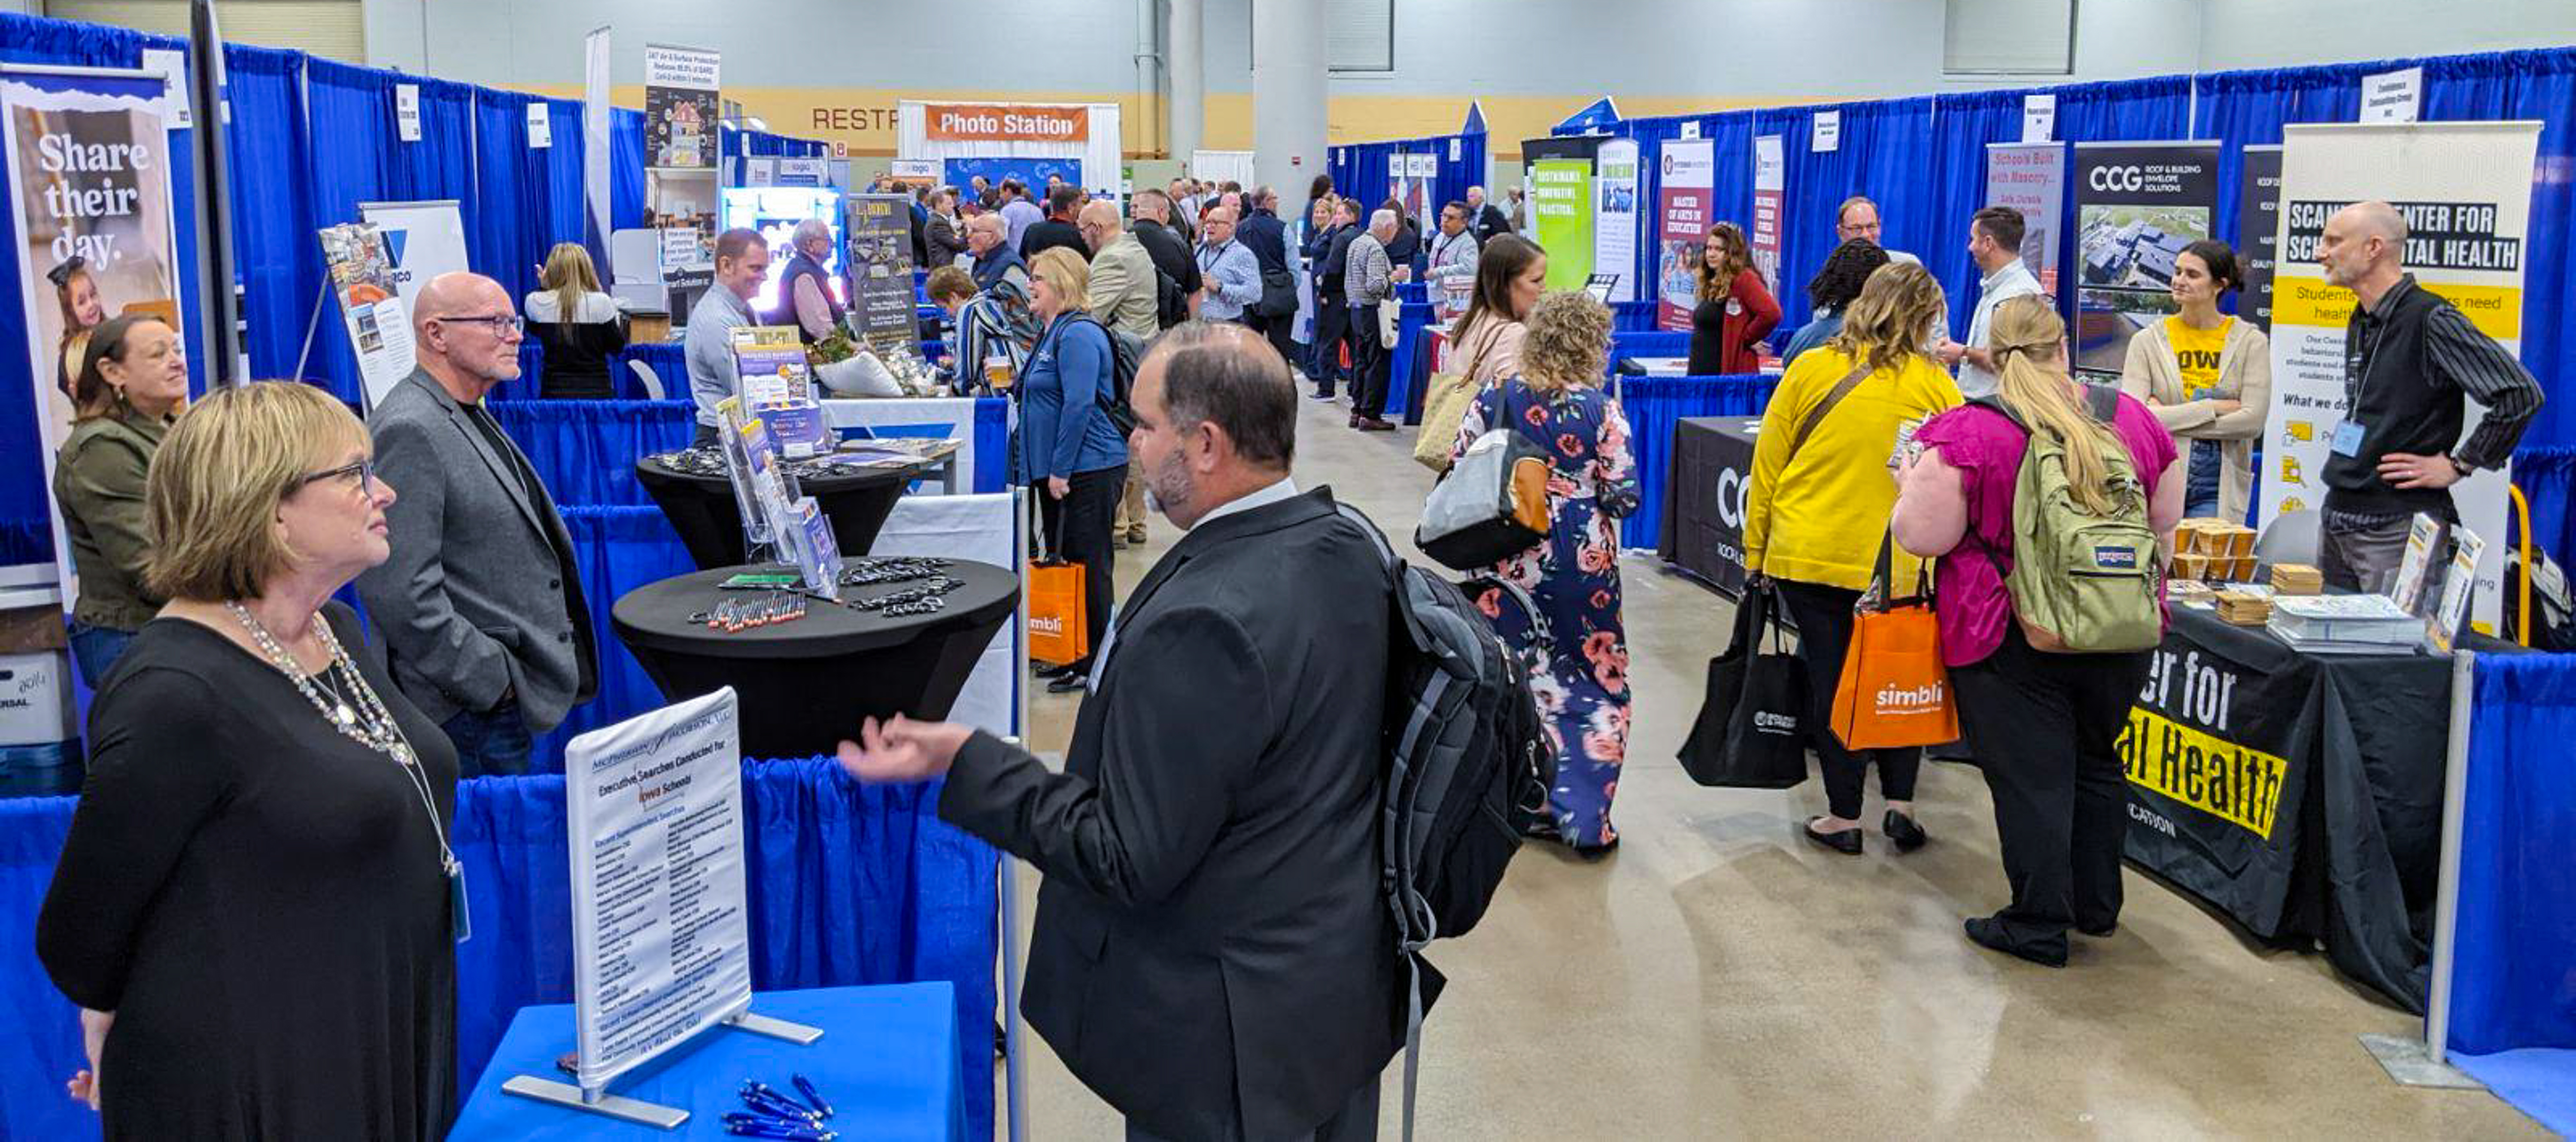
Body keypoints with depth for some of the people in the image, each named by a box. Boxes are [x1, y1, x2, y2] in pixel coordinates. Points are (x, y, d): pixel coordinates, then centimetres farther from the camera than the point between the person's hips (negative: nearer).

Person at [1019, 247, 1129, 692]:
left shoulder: (1078, 333, -15)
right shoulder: (1056, 332, 18)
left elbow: (1080, 405, -22)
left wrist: (1061, 470, -21)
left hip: (1088, 469, -11)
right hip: (1061, 470, 11)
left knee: (1089, 565, -4)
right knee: (1064, 561, 14)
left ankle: (1095, 664, 4)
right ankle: (1074, 655, 23)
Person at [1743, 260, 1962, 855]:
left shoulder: (1810, 369, -3)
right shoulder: (1935, 385, -4)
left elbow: (1767, 465, 0)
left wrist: (1756, 548, 9)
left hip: (1807, 557, 0)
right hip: (1900, 562, 0)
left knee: (1831, 682, 9)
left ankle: (1843, 817, 14)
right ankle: (1900, 803, 14)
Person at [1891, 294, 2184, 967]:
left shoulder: (1965, 432, -16)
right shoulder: (2134, 418, 0)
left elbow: (1923, 536, -14)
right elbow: (2165, 523, 11)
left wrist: (1913, 482, 4)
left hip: (2011, 640, -5)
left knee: (2030, 778, 4)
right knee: (2097, 766, 21)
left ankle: (2039, 926, 12)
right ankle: (2097, 906, 34)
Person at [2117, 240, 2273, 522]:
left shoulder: (2250, 342, 3)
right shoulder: (2148, 340, 4)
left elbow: (2252, 421, -7)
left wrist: (2167, 417, -9)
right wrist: (2213, 408, -10)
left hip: (2217, 490, 0)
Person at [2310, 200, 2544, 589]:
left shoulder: (2430, 319, -13)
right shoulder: (2360, 324, 14)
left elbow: (2522, 394, -17)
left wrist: (2457, 465, -12)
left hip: (2395, 529, -8)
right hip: (2338, 517, 8)